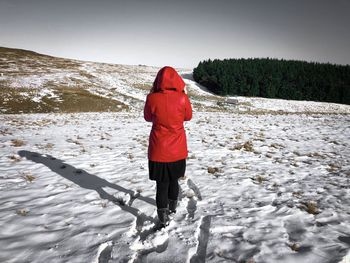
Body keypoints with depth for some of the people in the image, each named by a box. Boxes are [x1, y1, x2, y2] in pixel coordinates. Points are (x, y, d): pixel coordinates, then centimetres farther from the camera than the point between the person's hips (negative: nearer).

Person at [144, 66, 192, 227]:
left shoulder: (153, 98, -15)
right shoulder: (182, 98, -13)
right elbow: (188, 117, 4)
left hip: (159, 150, -2)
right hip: (178, 150, 2)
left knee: (161, 184, 11)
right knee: (174, 180, 23)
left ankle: (163, 217, 15)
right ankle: (173, 206, 43)